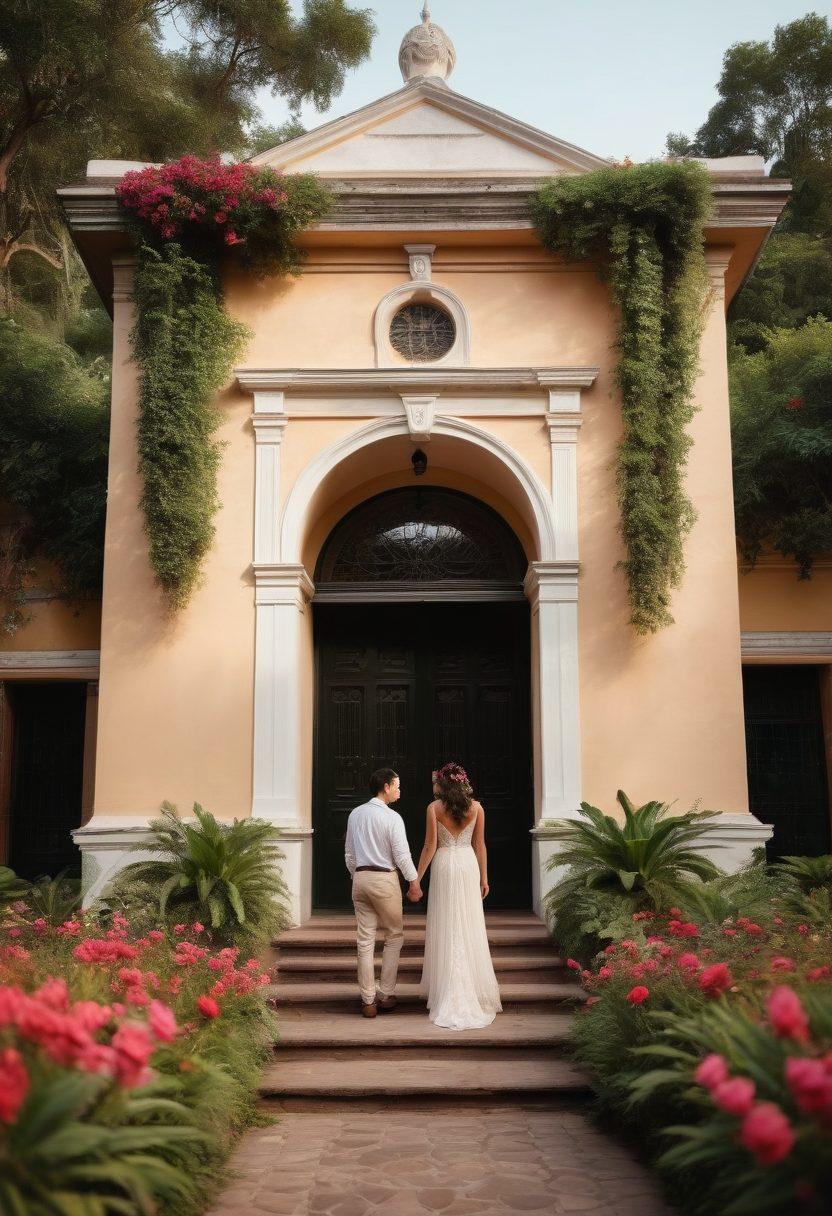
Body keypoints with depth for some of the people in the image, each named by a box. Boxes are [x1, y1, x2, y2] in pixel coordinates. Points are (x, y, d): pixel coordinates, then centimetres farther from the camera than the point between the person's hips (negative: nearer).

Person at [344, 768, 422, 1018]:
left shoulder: (355, 814, 8)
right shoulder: (392, 817, -11)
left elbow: (349, 853, 13)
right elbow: (402, 854, -12)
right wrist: (414, 883, -4)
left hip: (360, 878, 5)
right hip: (385, 879, -5)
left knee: (365, 941, 6)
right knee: (394, 936, 11)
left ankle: (368, 1001, 9)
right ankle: (386, 995, 10)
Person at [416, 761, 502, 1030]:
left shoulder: (435, 808, -6)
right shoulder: (476, 807, 2)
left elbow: (430, 846, -8)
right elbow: (480, 845, 4)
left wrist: (417, 877, -2)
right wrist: (484, 877, 10)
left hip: (444, 866, -2)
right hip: (469, 866, 2)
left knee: (445, 929, 5)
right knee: (470, 928, 8)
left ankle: (447, 994, 9)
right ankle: (475, 989, 13)